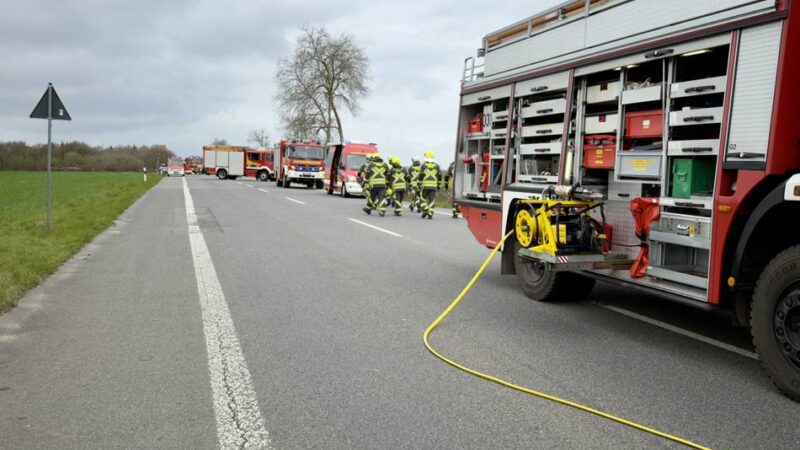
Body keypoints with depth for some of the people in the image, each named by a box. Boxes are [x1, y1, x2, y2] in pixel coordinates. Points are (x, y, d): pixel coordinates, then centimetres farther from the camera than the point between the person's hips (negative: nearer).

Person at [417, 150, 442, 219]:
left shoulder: (423, 165, -1)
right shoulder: (436, 166, 6)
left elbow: (420, 176, -5)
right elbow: (439, 176, 5)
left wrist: (419, 185, 1)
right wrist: (439, 186, 13)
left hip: (424, 185, -1)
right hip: (433, 186, 2)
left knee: (423, 198, 13)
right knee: (432, 200, 3)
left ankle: (425, 211, -2)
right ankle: (430, 214, -2)